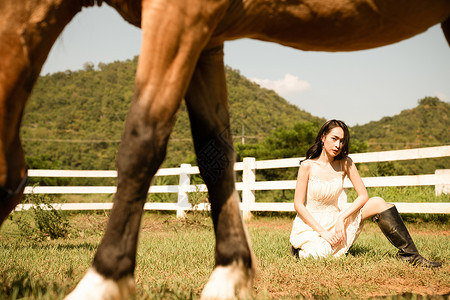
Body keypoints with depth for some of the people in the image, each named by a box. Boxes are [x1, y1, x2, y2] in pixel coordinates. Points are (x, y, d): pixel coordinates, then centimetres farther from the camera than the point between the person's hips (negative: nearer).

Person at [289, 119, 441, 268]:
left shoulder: (345, 163, -5)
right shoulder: (308, 165, -15)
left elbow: (363, 196, -6)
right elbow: (298, 204, -14)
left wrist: (342, 218, -20)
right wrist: (322, 232, -21)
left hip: (334, 220, 4)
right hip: (310, 224, -4)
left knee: (378, 203, -13)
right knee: (322, 254, -33)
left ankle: (409, 253, -10)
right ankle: (301, 248, 4)